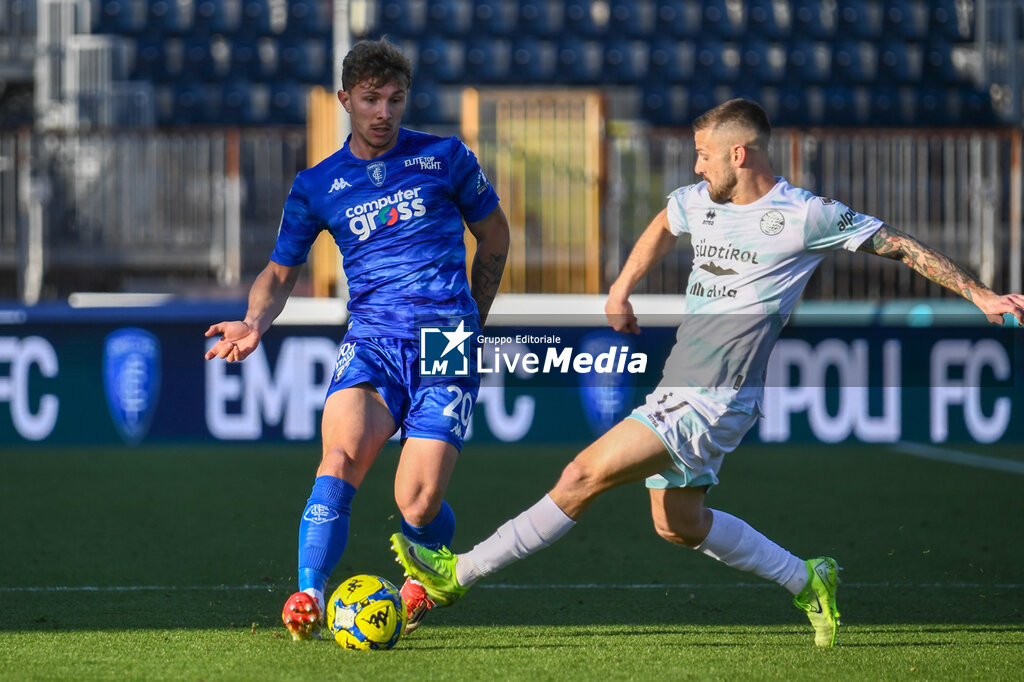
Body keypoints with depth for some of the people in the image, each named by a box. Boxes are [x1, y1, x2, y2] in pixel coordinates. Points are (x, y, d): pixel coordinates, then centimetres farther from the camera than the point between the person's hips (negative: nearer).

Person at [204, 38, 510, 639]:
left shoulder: (445, 158, 7)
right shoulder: (317, 186, 10)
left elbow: (494, 235, 20)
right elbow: (281, 272, 16)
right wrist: (255, 324, -4)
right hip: (371, 338, 1)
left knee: (418, 505, -12)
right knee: (342, 454, -30)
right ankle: (308, 600, -33)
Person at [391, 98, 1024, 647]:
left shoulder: (806, 215, -10)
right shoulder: (698, 202, 10)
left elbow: (902, 246, -3)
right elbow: (663, 226, 34)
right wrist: (621, 291, 28)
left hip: (716, 400, -9)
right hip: (677, 391, 9)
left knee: (585, 476, -14)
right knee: (680, 525, 15)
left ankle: (459, 573, -11)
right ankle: (807, 581, 28)